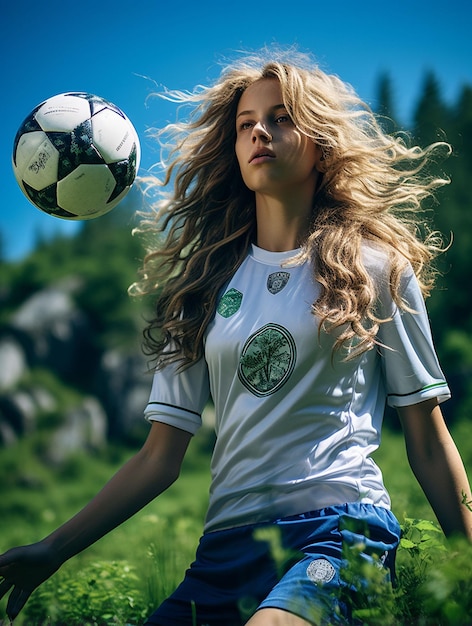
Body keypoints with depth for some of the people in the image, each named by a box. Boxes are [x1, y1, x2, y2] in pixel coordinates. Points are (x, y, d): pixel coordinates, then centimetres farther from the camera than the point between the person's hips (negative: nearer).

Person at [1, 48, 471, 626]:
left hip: (341, 523, -4)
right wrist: (55, 549, 6)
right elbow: (160, 457, 14)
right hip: (228, 545, 4)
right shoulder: (205, 284, 16)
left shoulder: (377, 268, 9)